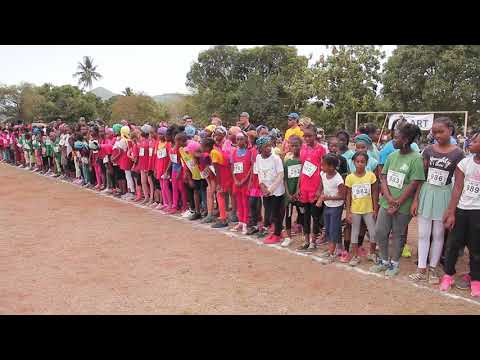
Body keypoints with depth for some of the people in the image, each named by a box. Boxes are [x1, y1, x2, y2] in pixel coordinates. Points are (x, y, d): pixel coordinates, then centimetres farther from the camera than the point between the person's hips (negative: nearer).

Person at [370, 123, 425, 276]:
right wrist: (389, 198, -10)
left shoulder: (416, 158, -13)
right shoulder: (392, 156, 5)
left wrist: (397, 204, -15)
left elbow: (413, 185, -15)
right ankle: (384, 261, 29)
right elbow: (383, 178, 4)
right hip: (386, 203, 5)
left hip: (403, 206, -5)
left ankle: (395, 263, 29)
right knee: (379, 232, 8)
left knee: (397, 235, 9)